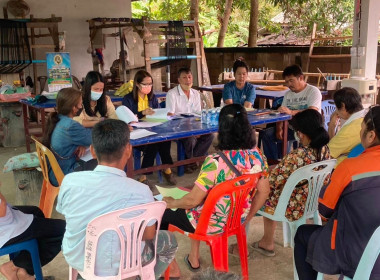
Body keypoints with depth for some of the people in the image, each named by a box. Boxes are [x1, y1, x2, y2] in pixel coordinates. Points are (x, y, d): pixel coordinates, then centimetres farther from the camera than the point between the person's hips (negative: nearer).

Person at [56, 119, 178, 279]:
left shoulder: (70, 181, -19)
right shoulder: (139, 192, -28)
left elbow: (62, 212, 1)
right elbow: (148, 235, -13)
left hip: (74, 259, 4)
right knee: (170, 241, 21)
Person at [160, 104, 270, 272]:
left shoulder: (216, 162, -31)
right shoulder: (257, 154, -11)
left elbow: (192, 200, -23)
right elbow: (263, 192, -1)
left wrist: (171, 203, -3)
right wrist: (246, 218, 12)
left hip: (212, 223, -6)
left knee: (161, 212, 16)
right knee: (194, 208, 33)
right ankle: (193, 258, 40)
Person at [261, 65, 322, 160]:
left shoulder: (313, 91, -4)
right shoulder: (288, 94, 17)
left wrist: (291, 112, -34)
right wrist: (279, 129, -10)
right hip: (291, 128, 6)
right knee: (267, 134, -13)